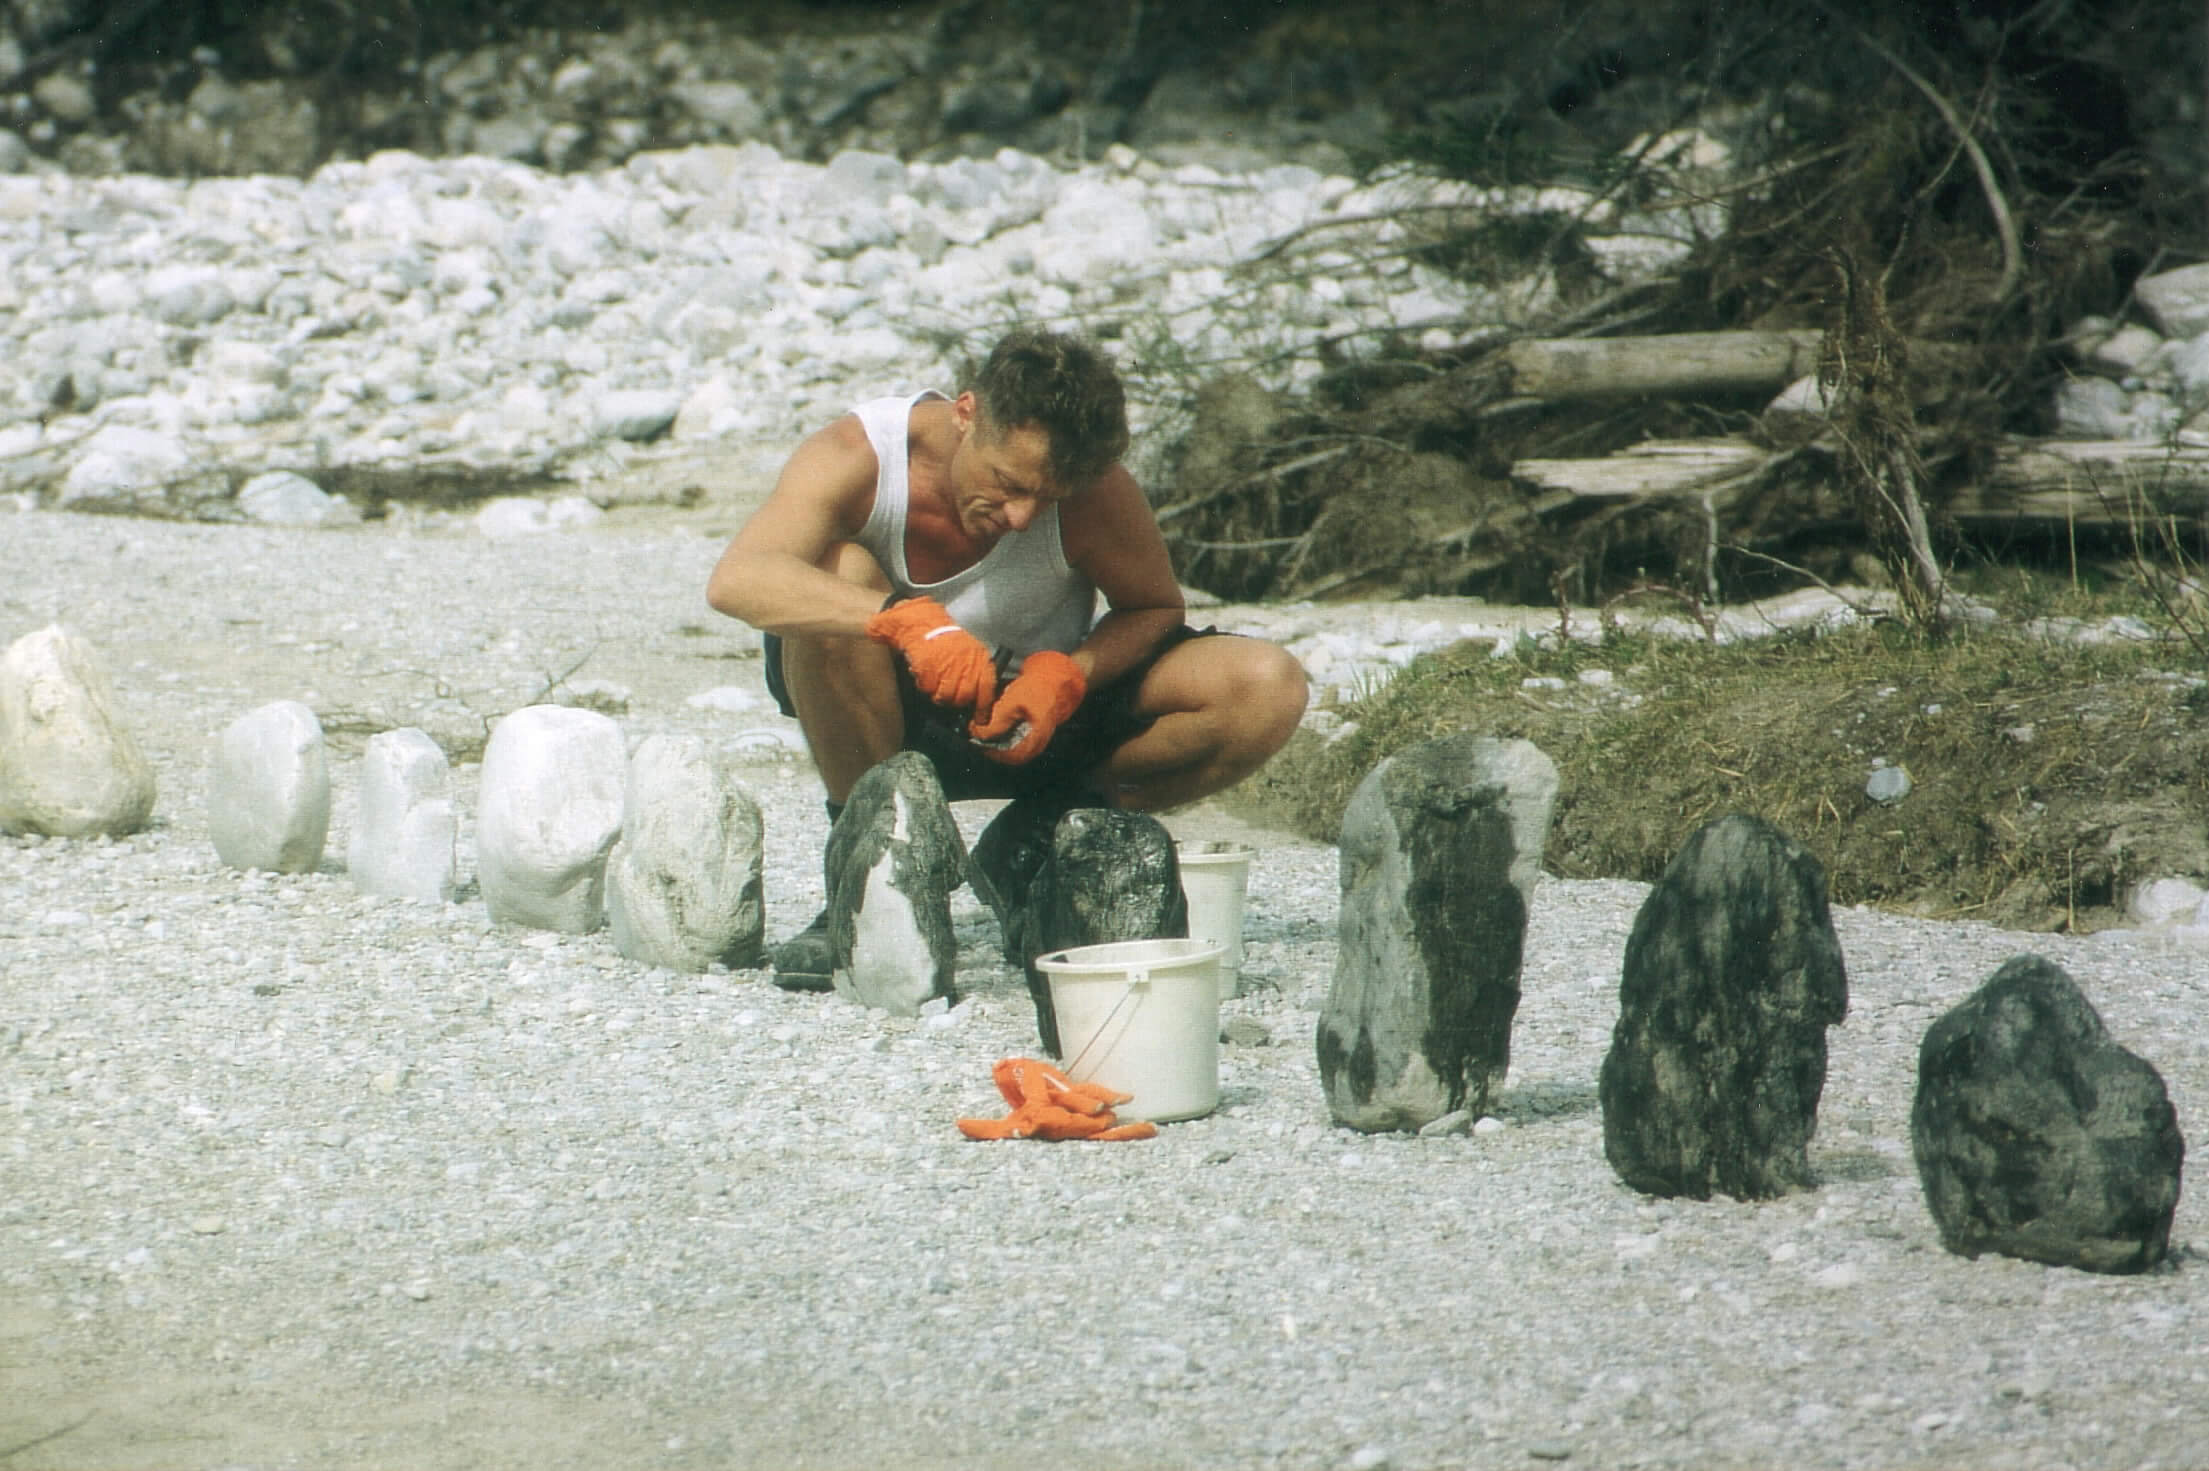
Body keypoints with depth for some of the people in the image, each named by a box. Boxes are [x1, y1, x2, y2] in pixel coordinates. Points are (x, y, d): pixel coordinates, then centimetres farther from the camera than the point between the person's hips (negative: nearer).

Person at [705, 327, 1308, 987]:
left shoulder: (1095, 492, -24)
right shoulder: (858, 456, -28)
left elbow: (1155, 608, -7)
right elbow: (735, 580, -43)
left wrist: (1066, 676, -30)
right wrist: (906, 619, -57)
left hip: (1035, 707, 2)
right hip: (891, 711, -2)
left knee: (1269, 691, -20)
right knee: (837, 572, -36)